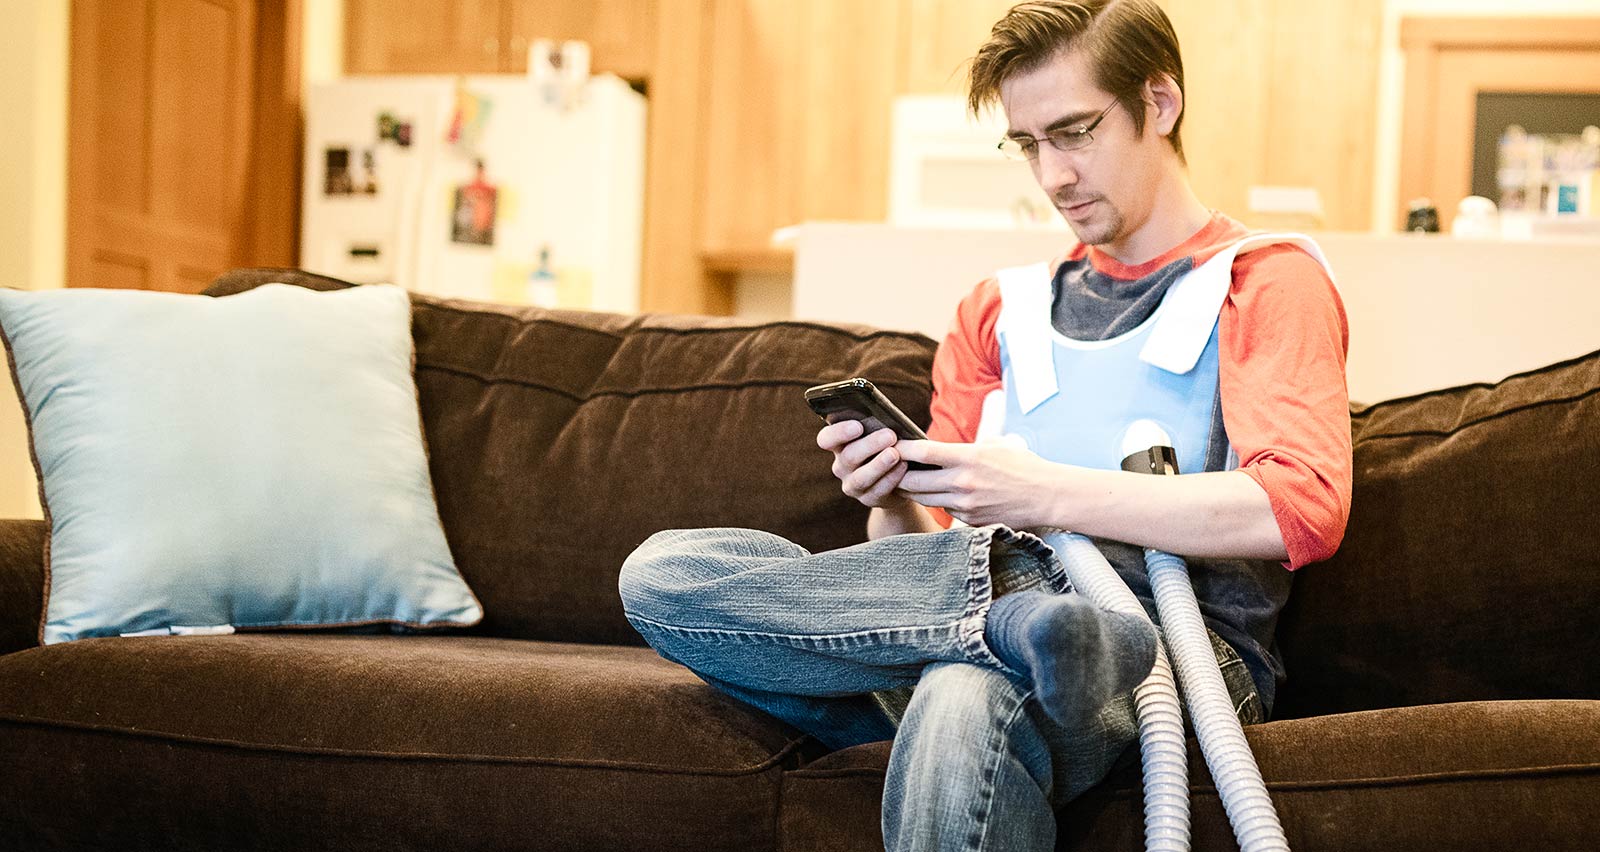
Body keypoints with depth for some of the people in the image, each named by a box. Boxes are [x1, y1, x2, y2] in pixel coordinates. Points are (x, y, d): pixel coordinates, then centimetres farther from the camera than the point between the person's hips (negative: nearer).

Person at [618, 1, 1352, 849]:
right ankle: (1025, 623, -28)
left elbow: (1303, 507, -10)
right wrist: (893, 503, -2)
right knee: (660, 571, -19)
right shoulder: (997, 310, 26)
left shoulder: (1266, 281, 9)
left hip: (1186, 637, -7)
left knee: (968, 703, -44)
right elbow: (931, 542, 22)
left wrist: (1046, 493, -14)